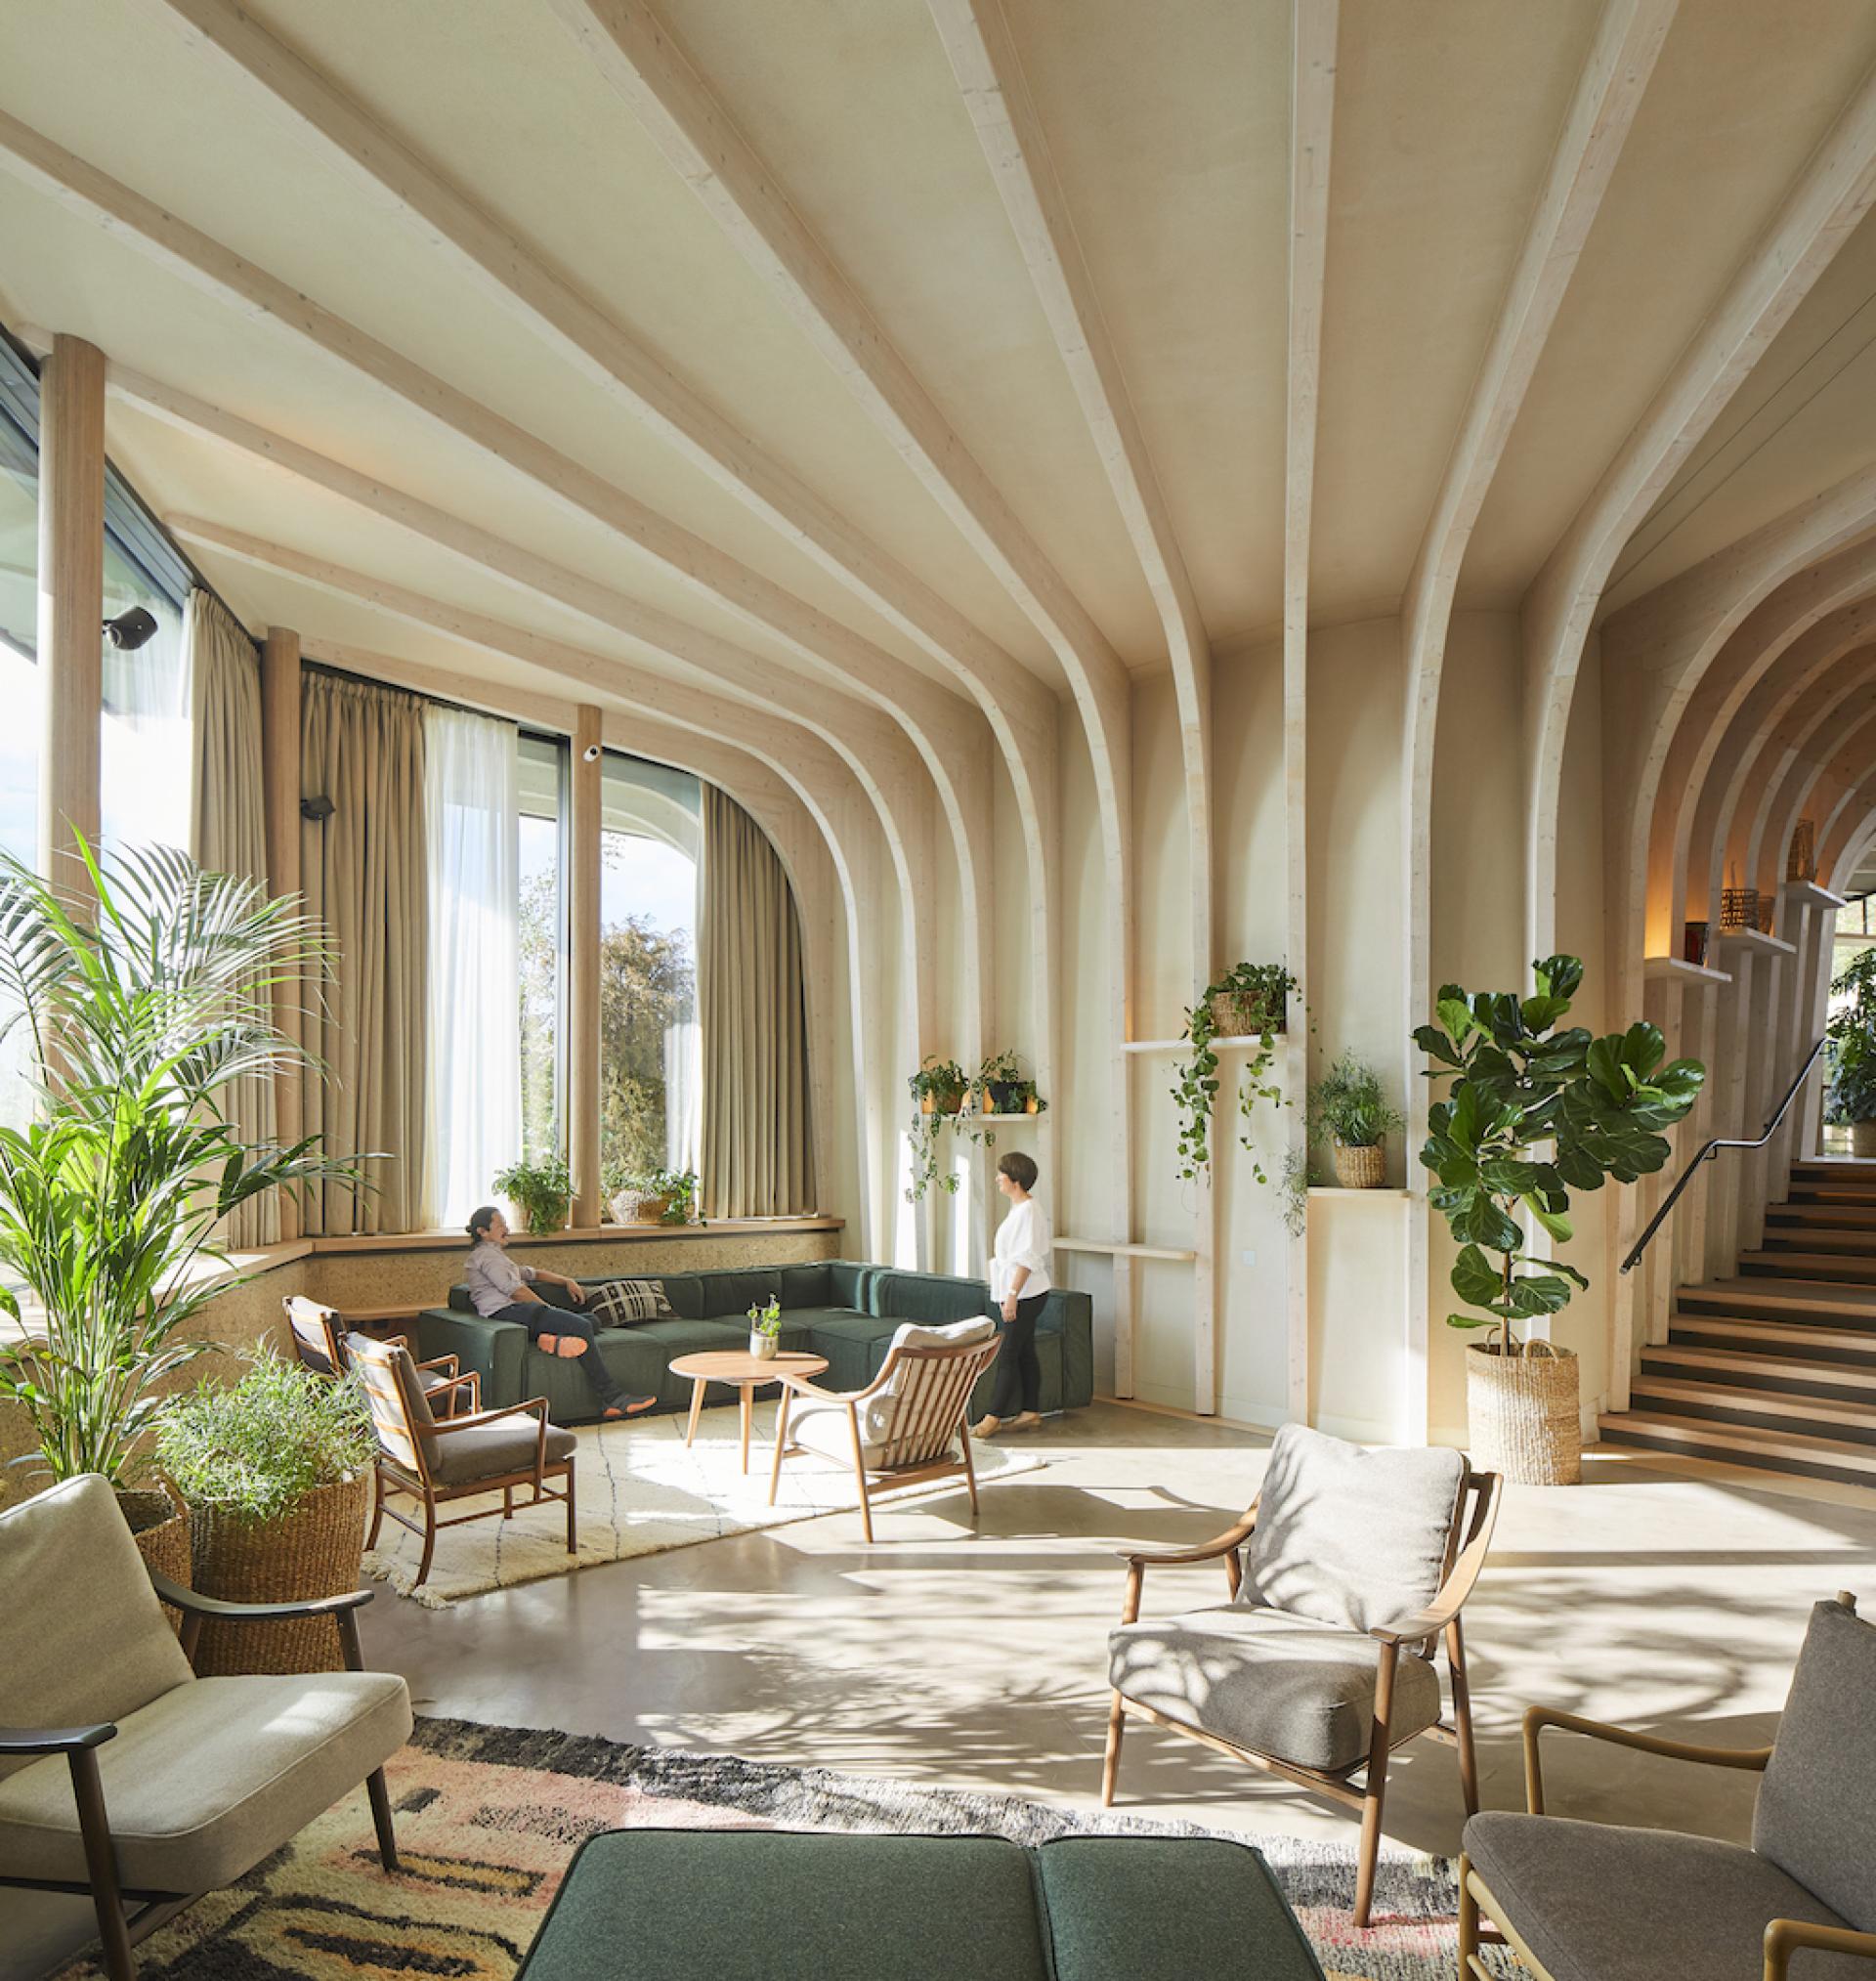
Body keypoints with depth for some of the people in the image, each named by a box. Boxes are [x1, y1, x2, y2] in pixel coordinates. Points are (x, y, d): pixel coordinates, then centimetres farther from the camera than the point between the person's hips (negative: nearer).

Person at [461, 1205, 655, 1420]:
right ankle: (612, 1398, -26)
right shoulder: (487, 1253, 0)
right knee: (581, 1327, -22)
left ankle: (555, 1340, -30)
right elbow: (514, 1290, -11)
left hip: (517, 1312, 11)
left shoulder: (494, 1254, 32)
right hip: (506, 1312, -11)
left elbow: (531, 1273, 35)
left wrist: (567, 1281, 22)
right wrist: (548, 1308, -4)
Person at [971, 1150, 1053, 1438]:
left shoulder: (1028, 1210, -17)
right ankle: (1030, 1413, 20)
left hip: (1025, 1294, -10)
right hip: (1018, 1294, 10)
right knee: (1024, 1353, 13)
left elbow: (1027, 1258, -22)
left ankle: (993, 1418, -2)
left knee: (1008, 1355, -6)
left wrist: (1012, 1295, -25)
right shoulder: (1019, 1208, 14)